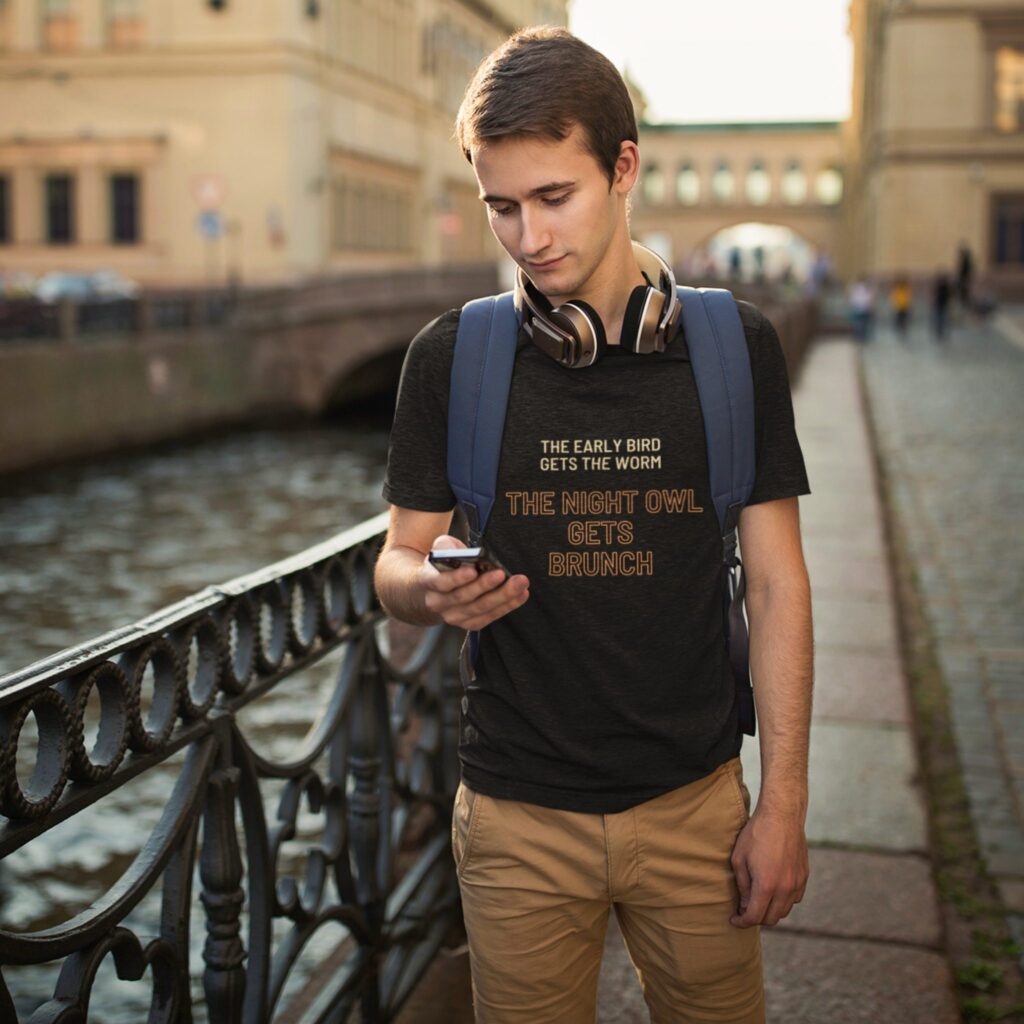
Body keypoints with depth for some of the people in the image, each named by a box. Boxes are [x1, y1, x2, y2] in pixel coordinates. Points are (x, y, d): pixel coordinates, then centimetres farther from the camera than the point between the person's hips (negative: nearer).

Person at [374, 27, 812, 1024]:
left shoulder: (735, 345, -3)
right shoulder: (450, 355, -3)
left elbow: (776, 583, -1)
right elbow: (396, 562, 2)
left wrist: (783, 802, -4)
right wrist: (432, 586, -22)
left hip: (694, 801, 1)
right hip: (519, 813, 0)